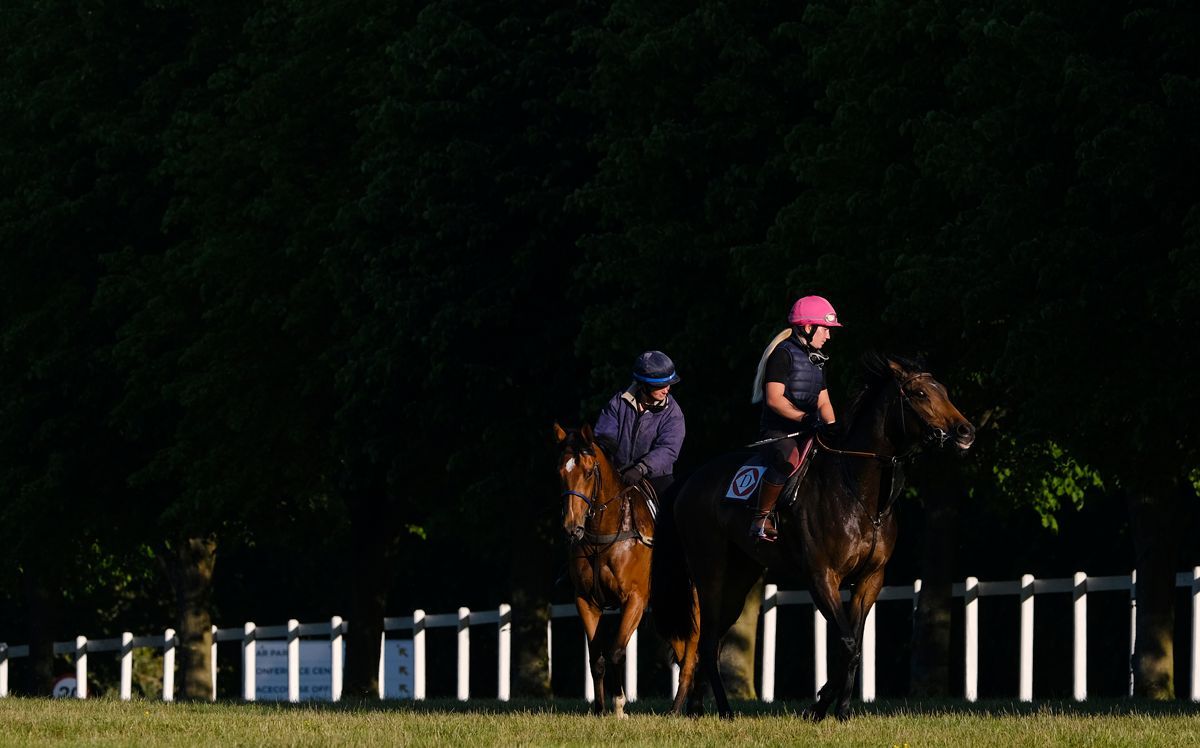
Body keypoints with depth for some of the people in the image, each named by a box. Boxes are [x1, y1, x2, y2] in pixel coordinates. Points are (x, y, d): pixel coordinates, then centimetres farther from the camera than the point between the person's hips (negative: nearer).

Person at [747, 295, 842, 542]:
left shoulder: (816, 359, 19)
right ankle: (762, 518, -25)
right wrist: (804, 418, -26)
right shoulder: (784, 353, -9)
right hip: (777, 429, -9)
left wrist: (831, 425, -1)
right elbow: (774, 399, -18)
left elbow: (823, 401, 19)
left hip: (806, 430, 9)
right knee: (787, 458, -37)